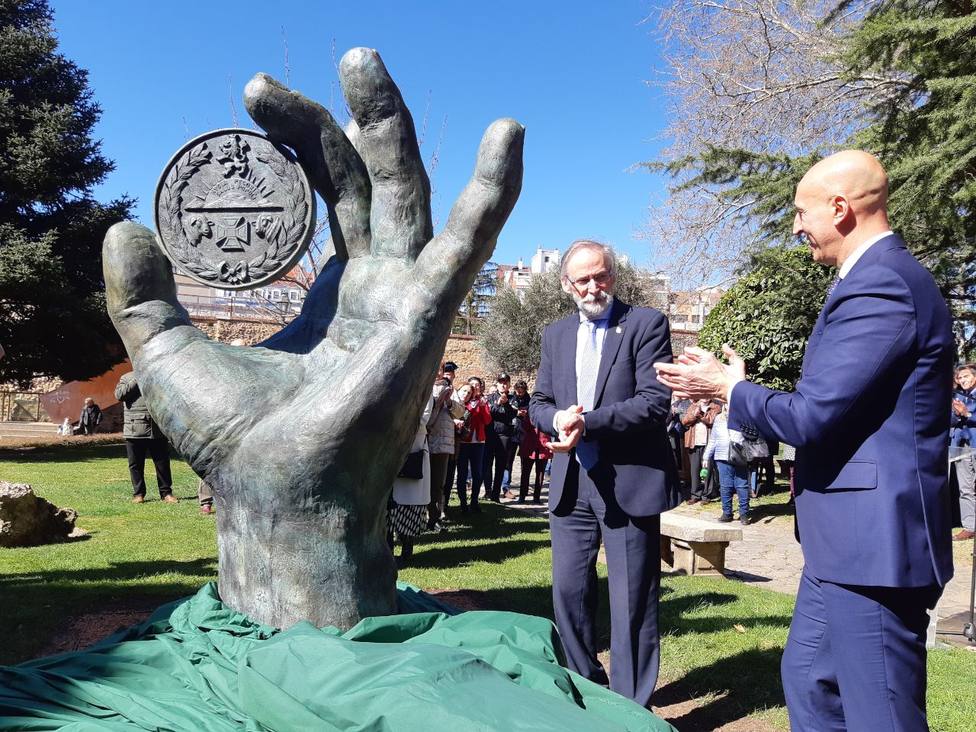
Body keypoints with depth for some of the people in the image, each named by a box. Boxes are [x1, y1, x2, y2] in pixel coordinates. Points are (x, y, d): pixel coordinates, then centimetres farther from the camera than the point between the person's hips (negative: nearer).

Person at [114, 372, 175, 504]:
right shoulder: (126, 378, 9)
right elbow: (119, 394, -8)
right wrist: (137, 380, -10)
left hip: (157, 430, 0)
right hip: (135, 430, 0)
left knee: (162, 462, 3)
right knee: (135, 464, 7)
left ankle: (166, 493, 11)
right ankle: (138, 493, 18)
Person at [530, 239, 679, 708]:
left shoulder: (646, 324, -4)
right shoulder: (555, 335, 14)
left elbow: (655, 402, -13)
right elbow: (538, 403, 14)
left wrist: (586, 422, -20)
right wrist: (557, 418, -9)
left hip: (630, 484, -5)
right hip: (571, 484, 6)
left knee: (631, 605, 3)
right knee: (569, 595, 13)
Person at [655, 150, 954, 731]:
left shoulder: (878, 285, -20)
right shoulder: (882, 277, 14)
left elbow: (808, 418, -23)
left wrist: (728, 387, -7)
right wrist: (742, 387, 16)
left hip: (872, 541, -11)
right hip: (848, 538, 11)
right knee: (809, 681, 22)